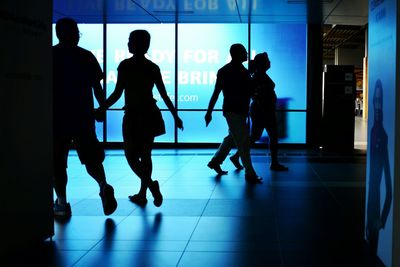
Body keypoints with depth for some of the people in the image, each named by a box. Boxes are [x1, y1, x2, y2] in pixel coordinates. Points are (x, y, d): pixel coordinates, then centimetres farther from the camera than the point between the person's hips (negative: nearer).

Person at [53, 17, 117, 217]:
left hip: (57, 118, -1)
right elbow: (97, 87, 4)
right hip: (83, 117, 1)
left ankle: (62, 203, 9)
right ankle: (103, 186, -15)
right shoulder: (86, 56, 3)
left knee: (57, 162, 8)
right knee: (91, 158, 10)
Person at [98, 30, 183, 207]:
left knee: (131, 155, 5)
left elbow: (117, 93, -15)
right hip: (151, 115, 5)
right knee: (145, 155, 14)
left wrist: (100, 110, -8)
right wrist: (176, 116, 13)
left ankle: (151, 184, -17)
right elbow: (164, 95, 5)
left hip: (133, 116, -5)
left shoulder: (125, 65, -11)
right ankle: (142, 194, 20)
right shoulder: (153, 67, 4)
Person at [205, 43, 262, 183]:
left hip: (241, 111, 8)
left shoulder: (244, 71, 12)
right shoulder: (225, 71, -10)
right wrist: (209, 112, -13)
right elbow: (216, 93, -11)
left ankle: (215, 162, 33)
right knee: (243, 142, -9)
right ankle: (250, 174, -4)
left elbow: (249, 90, 19)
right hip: (232, 110, -8)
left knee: (232, 138, 19)